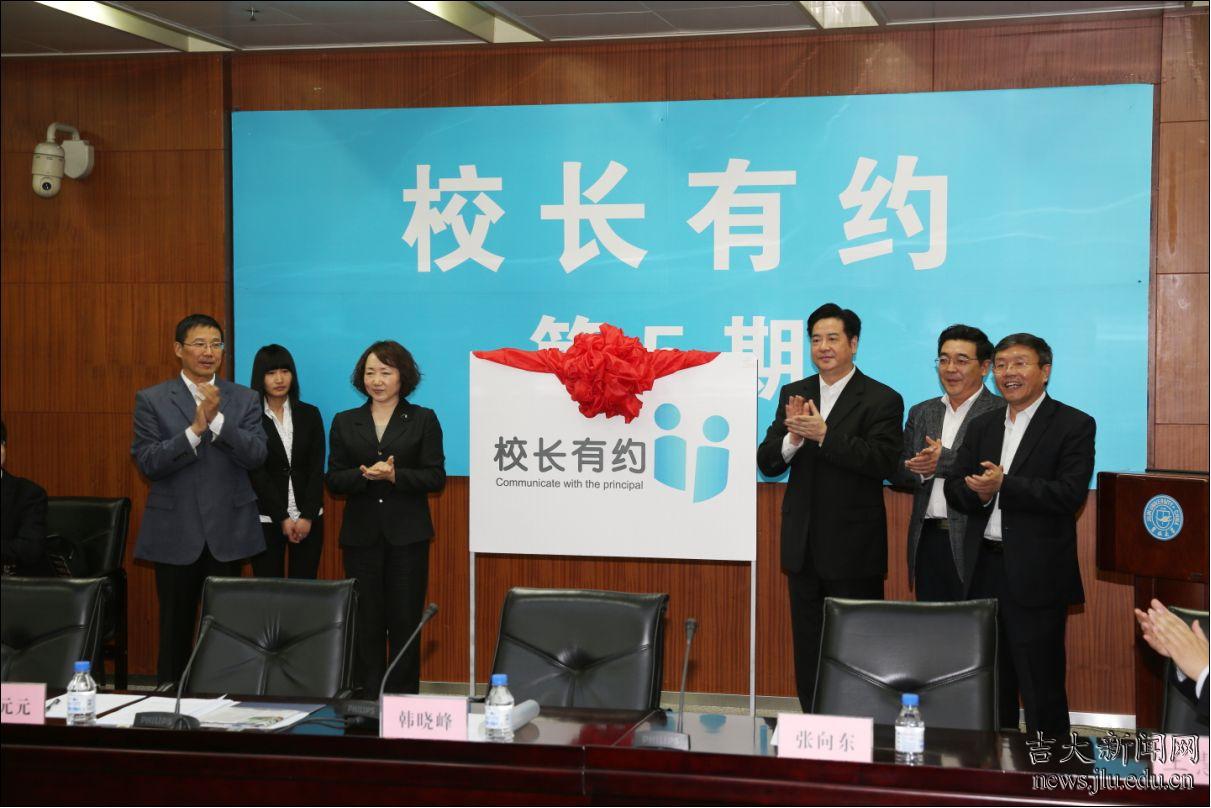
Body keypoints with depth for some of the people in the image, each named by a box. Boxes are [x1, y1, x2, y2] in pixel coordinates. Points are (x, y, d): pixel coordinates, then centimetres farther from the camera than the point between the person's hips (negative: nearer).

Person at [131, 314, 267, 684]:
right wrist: (195, 428, -20)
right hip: (175, 532, -1)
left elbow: (256, 455, -7)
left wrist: (216, 420, -20)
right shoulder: (152, 400, 2)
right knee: (175, 629, 7)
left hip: (227, 531, 1)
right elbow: (147, 462, -8)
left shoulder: (245, 399, 5)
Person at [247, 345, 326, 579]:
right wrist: (282, 518, -10)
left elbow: (317, 469, 3)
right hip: (267, 518, -2)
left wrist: (307, 516, -7)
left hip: (308, 518, 2)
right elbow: (256, 473, -5)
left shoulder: (310, 414, 7)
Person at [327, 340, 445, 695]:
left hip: (407, 535, -2)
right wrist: (365, 474, -15)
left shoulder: (423, 420, 4)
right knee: (365, 622, 3)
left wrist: (395, 475, -18)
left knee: (405, 622, 0)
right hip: (361, 535, 2)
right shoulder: (345, 422, 10)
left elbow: (436, 477, -2)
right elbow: (334, 480, 4)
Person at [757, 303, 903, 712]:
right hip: (803, 545, 5)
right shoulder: (793, 394, 9)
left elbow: (883, 462, -20)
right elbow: (767, 462, 3)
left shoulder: (882, 400, -6)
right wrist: (793, 437, -17)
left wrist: (824, 434, -26)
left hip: (854, 548, -5)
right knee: (807, 645, 12)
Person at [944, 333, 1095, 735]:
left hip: (1036, 576, -6)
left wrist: (1004, 484, -22)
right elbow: (955, 488, 10)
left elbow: (1071, 493, -15)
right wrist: (979, 492, -13)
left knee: (1041, 686, -1)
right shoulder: (982, 426, 15)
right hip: (984, 569, 6)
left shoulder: (1074, 425, -4)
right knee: (991, 686, 14)